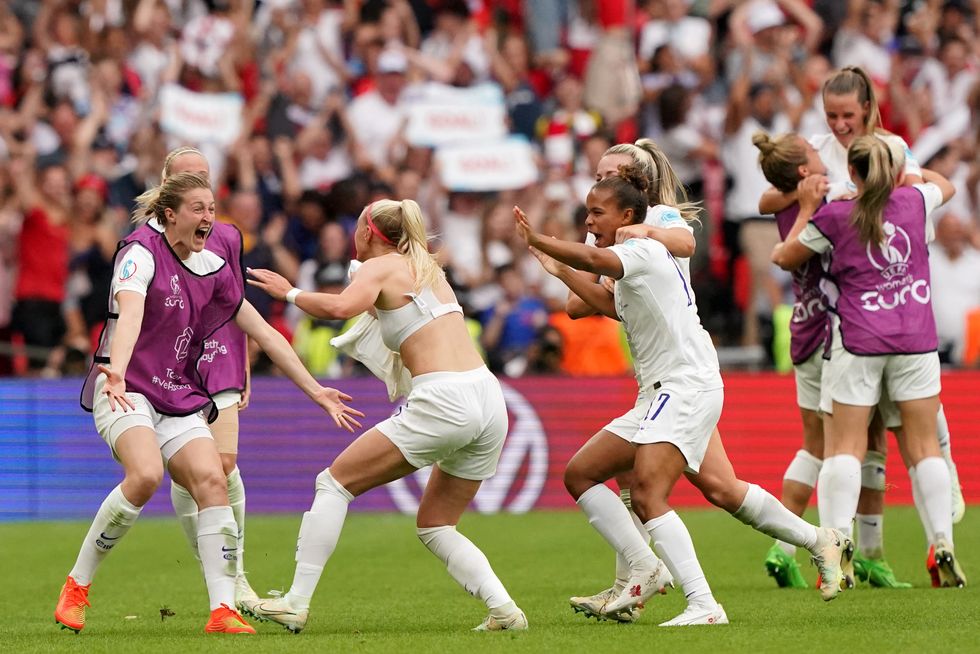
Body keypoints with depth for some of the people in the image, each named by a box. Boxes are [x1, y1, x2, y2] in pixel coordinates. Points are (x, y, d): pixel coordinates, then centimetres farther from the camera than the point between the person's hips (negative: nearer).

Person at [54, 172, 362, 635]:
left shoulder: (214, 270, 10)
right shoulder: (141, 253, -10)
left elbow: (265, 335, 16)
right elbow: (129, 314, -29)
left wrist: (315, 391, 14)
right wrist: (117, 372, -47)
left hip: (180, 399, 6)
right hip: (126, 391, -6)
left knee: (212, 480, -17)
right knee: (145, 475, -31)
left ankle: (223, 610, -17)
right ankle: (76, 587, -17)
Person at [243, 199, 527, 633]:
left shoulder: (380, 266, 2)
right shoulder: (427, 267, 24)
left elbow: (340, 307, -18)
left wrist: (289, 292, -3)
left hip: (443, 402, -8)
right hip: (490, 399, 8)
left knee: (334, 483, 4)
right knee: (435, 527, 18)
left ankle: (296, 603, -1)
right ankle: (503, 609, -1)